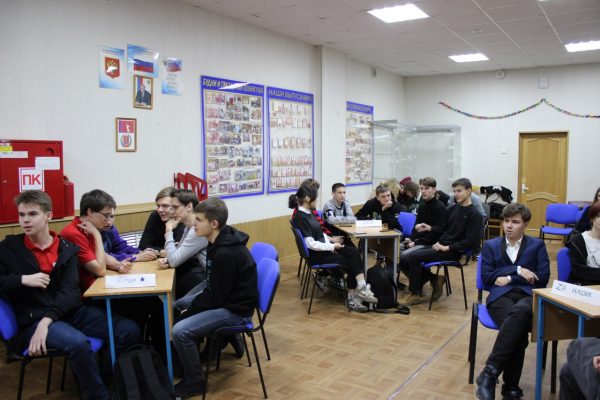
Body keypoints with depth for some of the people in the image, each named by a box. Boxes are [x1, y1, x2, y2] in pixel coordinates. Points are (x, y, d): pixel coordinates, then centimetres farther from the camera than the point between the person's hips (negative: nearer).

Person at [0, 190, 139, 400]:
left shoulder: (67, 248, 5)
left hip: (70, 310, 4)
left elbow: (70, 291, -5)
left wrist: (47, 321, -21)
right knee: (77, 343, -34)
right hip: (33, 318, -3)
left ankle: (98, 377, 12)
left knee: (129, 330, -11)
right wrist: (22, 279, -14)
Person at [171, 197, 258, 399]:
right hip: (225, 299, 10)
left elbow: (216, 297, -22)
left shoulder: (225, 254, -28)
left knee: (180, 331, -21)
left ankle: (194, 382, 0)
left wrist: (191, 308, -9)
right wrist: (192, 304, 2)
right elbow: (213, 288, 11)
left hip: (235, 310, -10)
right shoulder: (219, 242, 2)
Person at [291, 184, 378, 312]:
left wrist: (330, 239, 7)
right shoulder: (300, 217, -19)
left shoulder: (308, 212, 9)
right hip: (315, 254, -8)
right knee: (350, 262, -11)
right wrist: (332, 246, -15)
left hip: (323, 248, 8)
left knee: (353, 252, -11)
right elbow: (311, 244, -22)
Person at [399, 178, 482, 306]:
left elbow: (470, 241, -14)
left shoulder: (474, 215, -8)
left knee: (414, 257, -22)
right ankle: (435, 279, 7)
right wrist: (439, 242, 3)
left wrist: (447, 247, -18)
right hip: (441, 246, 8)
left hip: (453, 252, -8)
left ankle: (414, 294, -6)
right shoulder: (453, 208, 13)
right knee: (406, 259, -8)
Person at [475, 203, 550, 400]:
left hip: (529, 296, 0)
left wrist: (509, 278, -1)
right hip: (501, 296, 0)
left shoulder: (537, 245, 20)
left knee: (520, 311, -40)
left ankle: (490, 372, -39)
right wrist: (518, 270, -3)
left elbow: (543, 277, 6)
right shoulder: (491, 245, 21)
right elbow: (487, 277, 8)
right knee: (518, 329, -36)